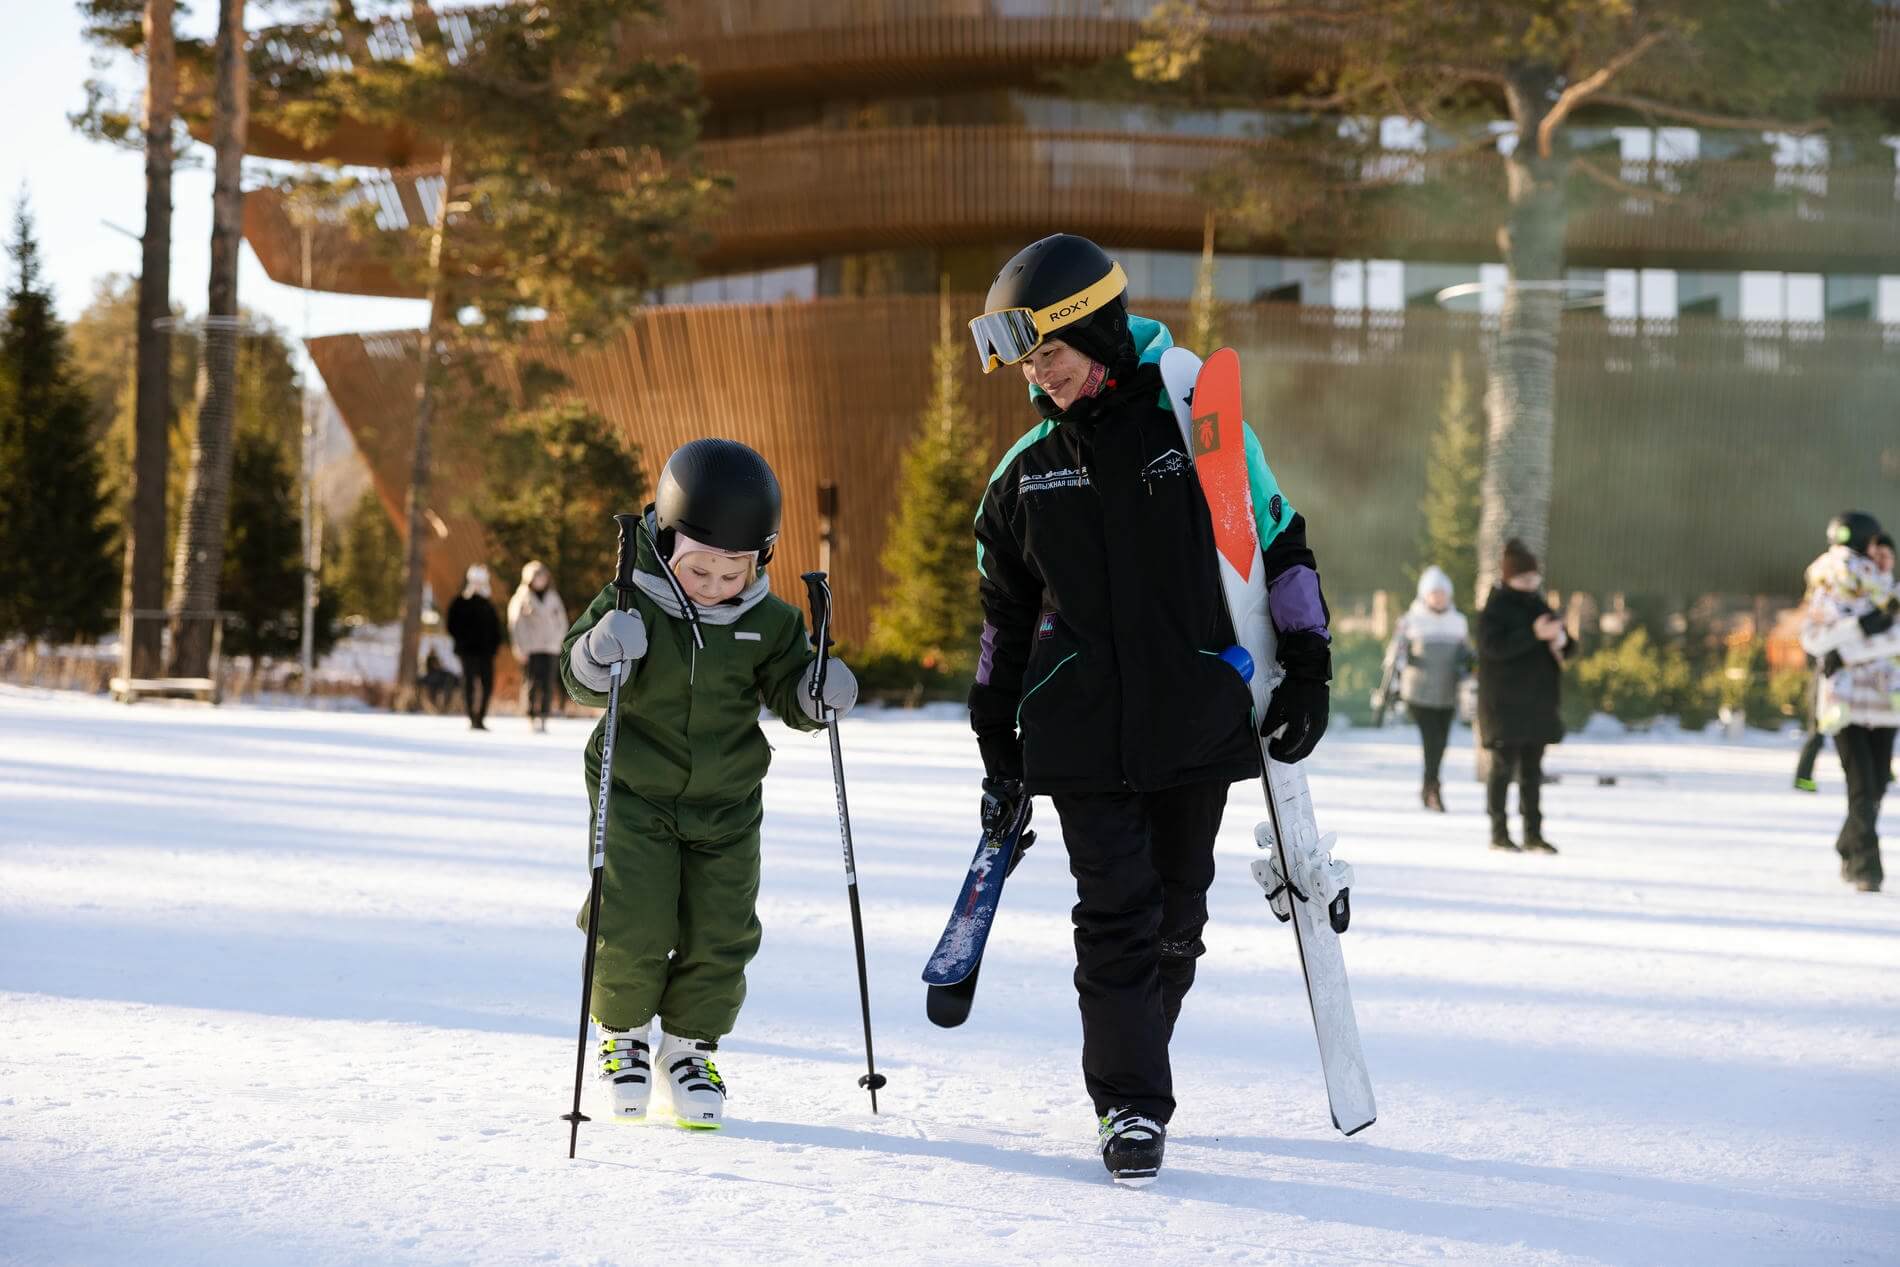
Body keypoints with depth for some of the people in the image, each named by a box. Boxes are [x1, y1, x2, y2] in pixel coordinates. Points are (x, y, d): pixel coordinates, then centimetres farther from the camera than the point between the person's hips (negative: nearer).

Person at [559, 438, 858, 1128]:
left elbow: (789, 694, 1)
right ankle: (623, 1033, 19)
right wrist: (600, 654, -37)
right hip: (635, 795, -2)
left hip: (726, 806, 3)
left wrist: (817, 693, -22)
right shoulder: (631, 605, -12)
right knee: (633, 928, -9)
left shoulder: (768, 621, -4)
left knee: (720, 935, 1)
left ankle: (689, 1047, 22)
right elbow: (582, 681, -15)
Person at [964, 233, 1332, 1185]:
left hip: (1197, 724, -1)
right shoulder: (1026, 471, 7)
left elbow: (1281, 550, 6)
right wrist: (998, 749, 14)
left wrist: (1306, 675, 0)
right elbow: (1003, 617, 15)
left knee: (1175, 918, 8)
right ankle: (1131, 1106, 1)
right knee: (1116, 917, -6)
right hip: (1083, 735, 1)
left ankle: (1133, 1062, 26)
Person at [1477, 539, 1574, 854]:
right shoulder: (1497, 607, -5)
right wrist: (1534, 634, -28)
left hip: (1537, 702, 7)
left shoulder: (1538, 606, 15)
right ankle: (1499, 833, 2)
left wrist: (1561, 640, -8)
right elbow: (1494, 645, -21)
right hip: (1505, 703, -6)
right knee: (1504, 766, -4)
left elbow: (1567, 647, 17)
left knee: (1532, 770, 8)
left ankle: (1533, 833, 12)